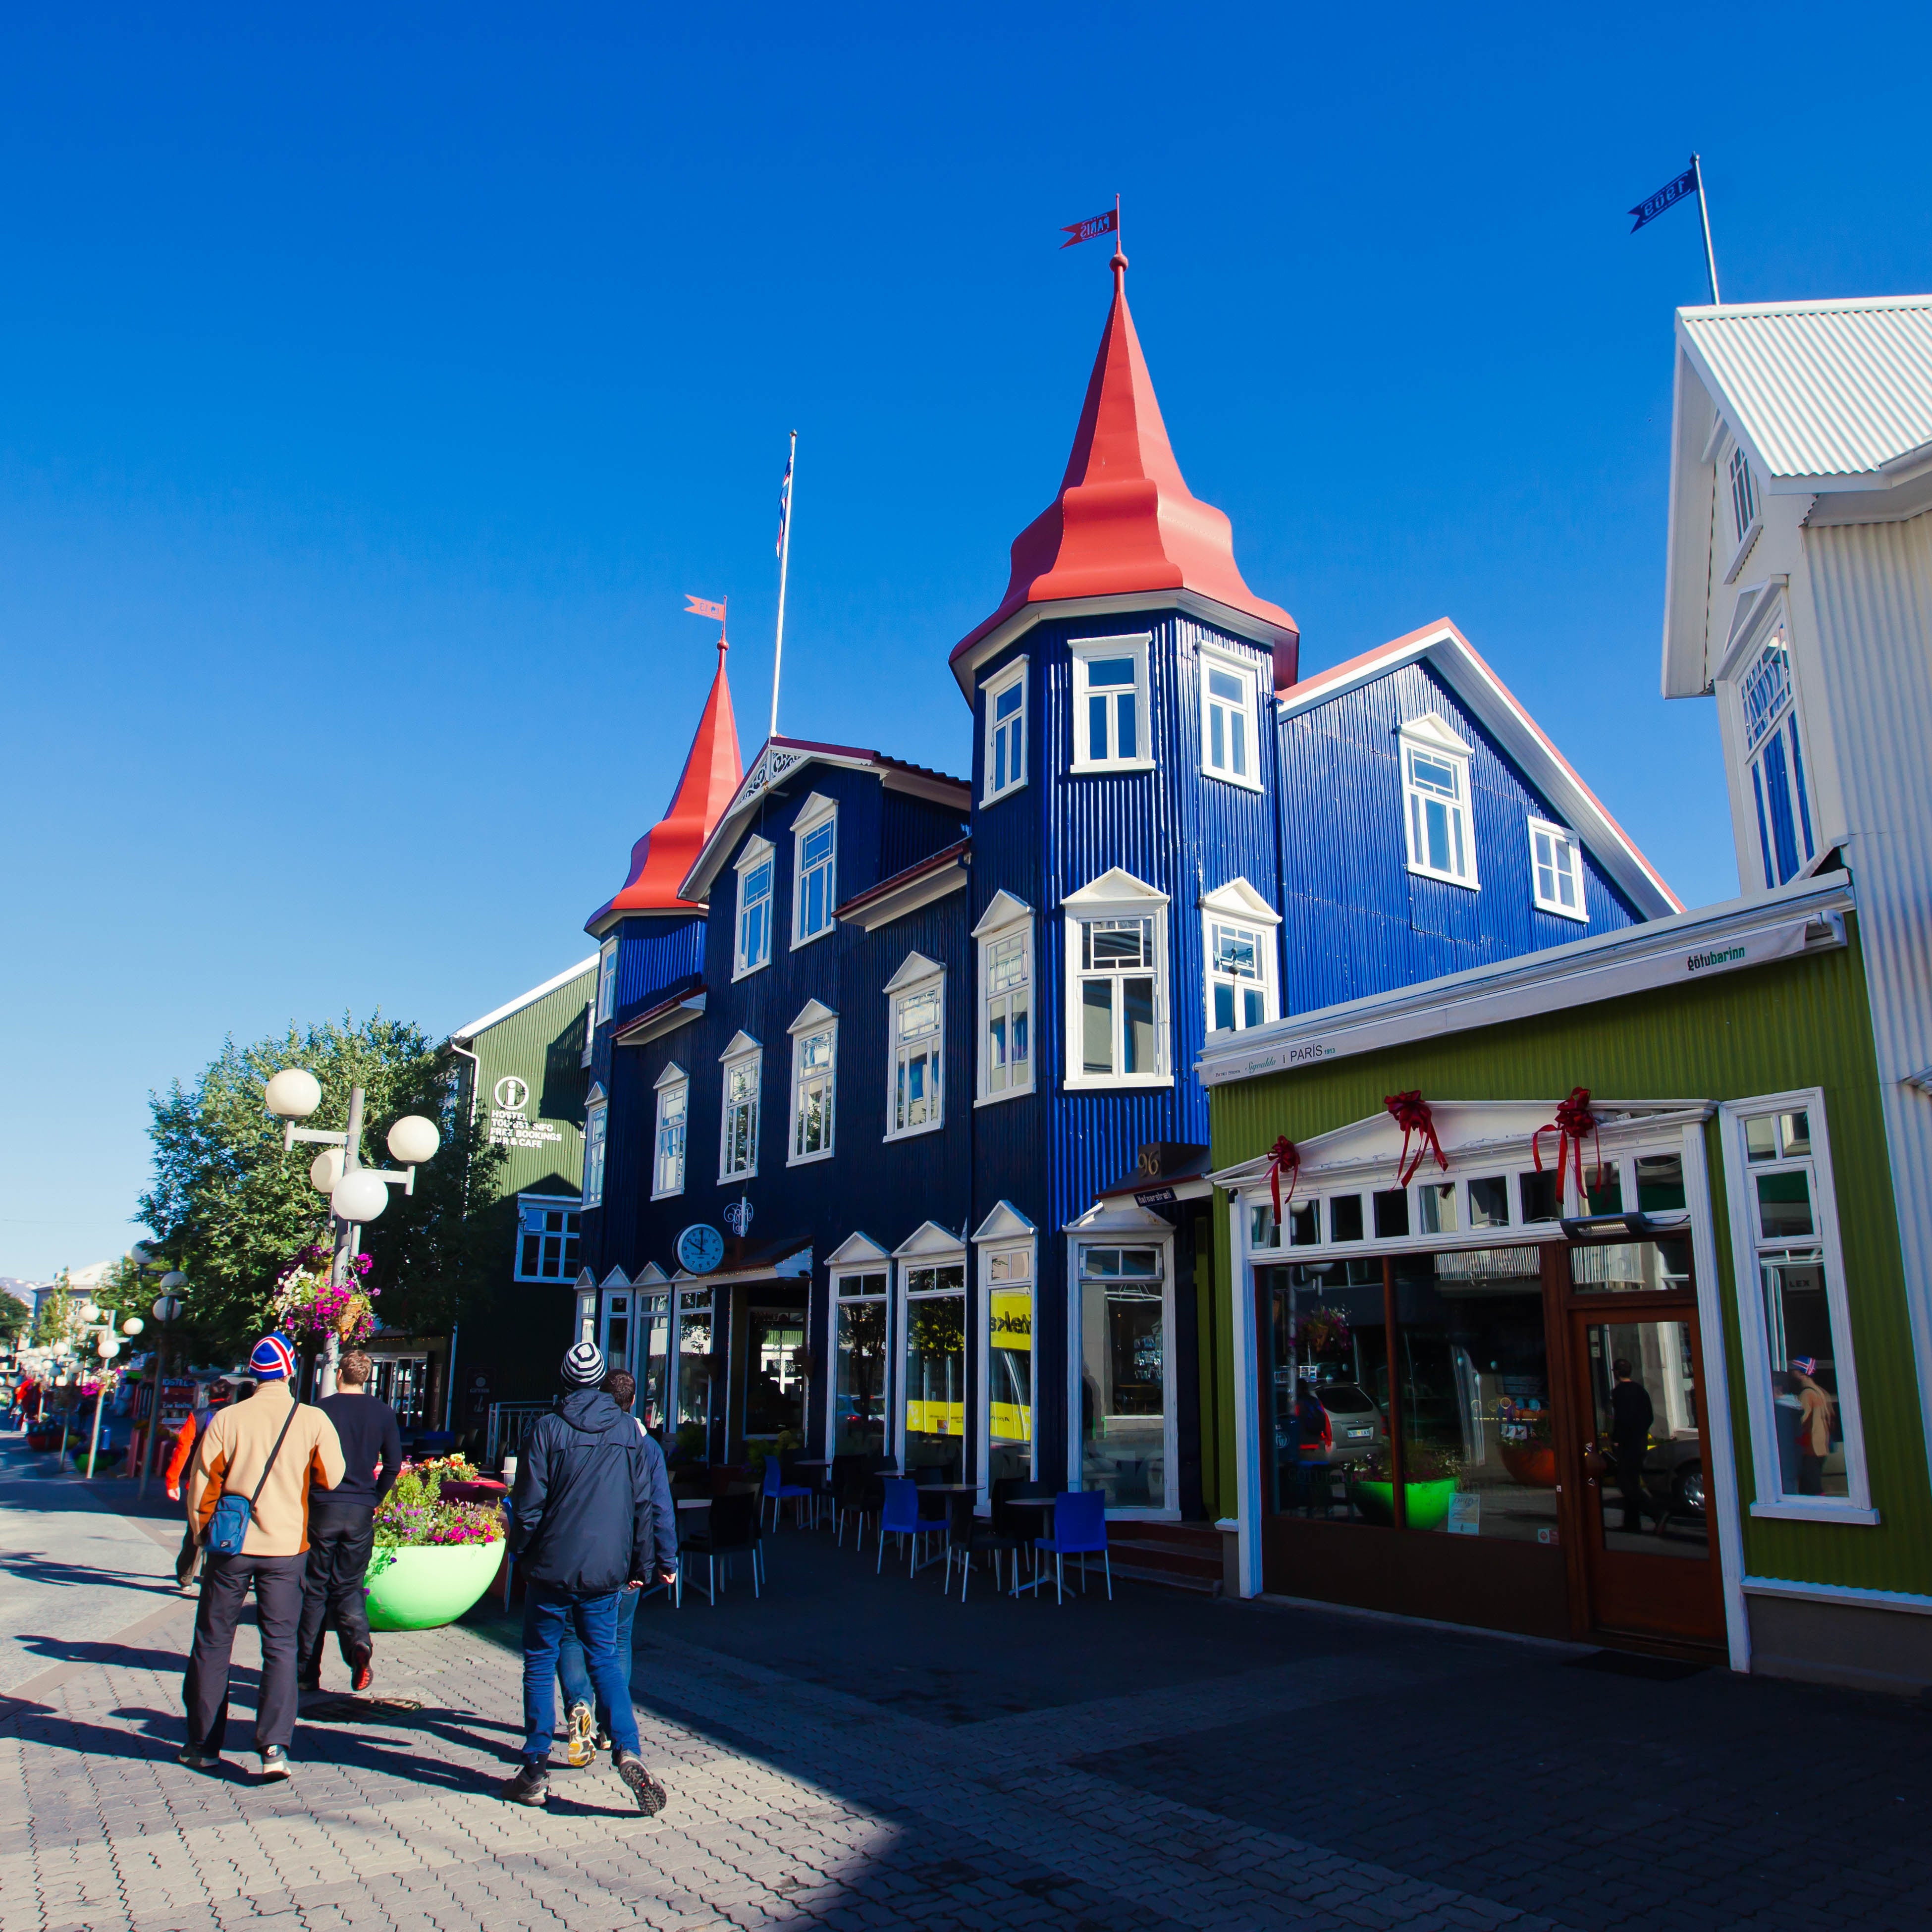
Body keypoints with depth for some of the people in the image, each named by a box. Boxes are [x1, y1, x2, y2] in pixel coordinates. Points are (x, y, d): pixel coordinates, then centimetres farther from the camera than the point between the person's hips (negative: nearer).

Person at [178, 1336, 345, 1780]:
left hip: (230, 1547, 1)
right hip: (287, 1548, -1)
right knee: (280, 1645, 6)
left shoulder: (227, 1419, -6)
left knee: (212, 1644, 15)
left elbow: (203, 1485, 0)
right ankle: (275, 1745, -5)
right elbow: (331, 1478, -1)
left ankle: (203, 1745, 24)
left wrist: (201, 1535, 14)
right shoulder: (314, 1421, -8)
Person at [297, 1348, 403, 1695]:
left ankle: (308, 1672, 12)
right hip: (361, 1513, 2)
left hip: (322, 1509, -2)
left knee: (315, 1590, 9)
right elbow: (394, 1464, 1)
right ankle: (359, 1643, -16)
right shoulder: (383, 1413, 3)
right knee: (348, 1586, 11)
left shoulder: (319, 1410, -5)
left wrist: (303, 1500, 9)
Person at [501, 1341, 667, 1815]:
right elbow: (643, 1503, 6)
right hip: (606, 1573, 3)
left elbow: (528, 1505, -7)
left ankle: (536, 1771, 15)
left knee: (540, 1665, 11)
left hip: (552, 1568, -3)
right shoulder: (628, 1430, 3)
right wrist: (639, 1565, 14)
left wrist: (521, 1556, 8)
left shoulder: (547, 1429, -8)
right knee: (606, 1660, 13)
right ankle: (626, 1750, -4)